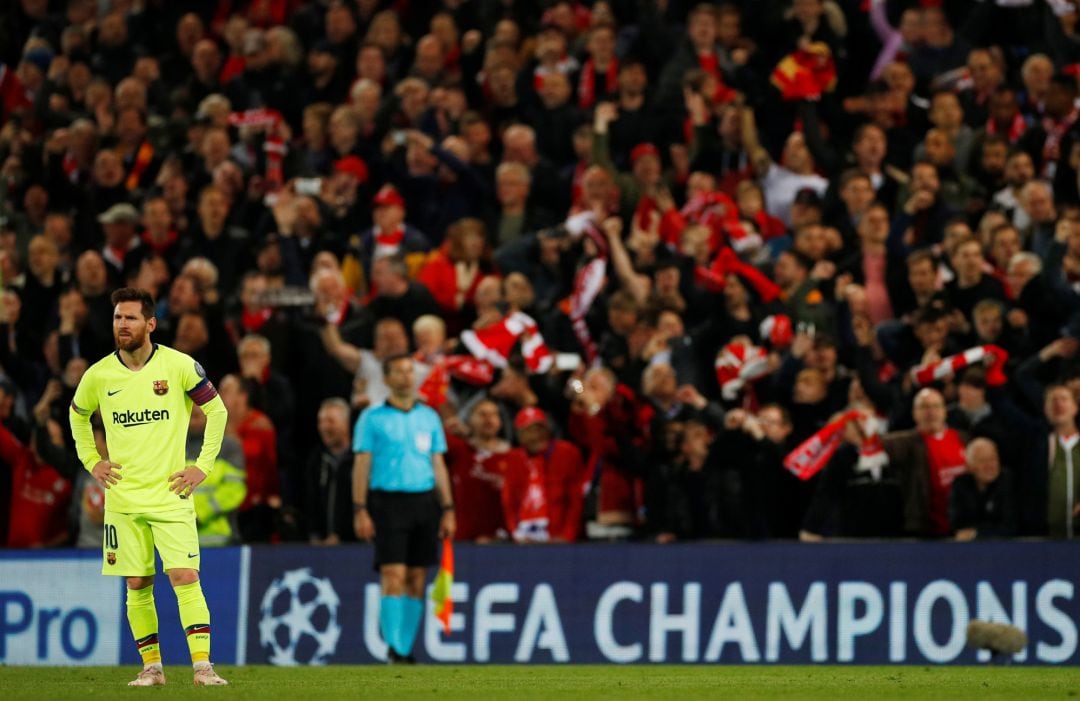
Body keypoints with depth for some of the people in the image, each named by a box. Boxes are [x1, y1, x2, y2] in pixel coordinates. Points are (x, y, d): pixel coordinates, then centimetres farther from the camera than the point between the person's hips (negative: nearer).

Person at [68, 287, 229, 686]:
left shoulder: (179, 366, -6)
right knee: (137, 587, 4)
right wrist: (91, 461, 10)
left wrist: (203, 466, -1)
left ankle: (203, 666, -14)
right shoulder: (98, 375, 1)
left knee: (185, 578, -12)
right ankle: (151, 667, 13)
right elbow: (77, 415, 22)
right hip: (123, 500, 3)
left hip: (171, 496, -3)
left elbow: (216, 410, 5)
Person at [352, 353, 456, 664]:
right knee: (394, 577, -13)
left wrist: (448, 510, 9)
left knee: (417, 580, 3)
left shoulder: (429, 417, 13)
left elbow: (438, 464, 15)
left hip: (424, 501, 4)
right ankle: (394, 648, -13)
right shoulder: (372, 418, 3)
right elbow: (361, 464, 0)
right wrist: (360, 510, -8)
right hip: (388, 501, -4)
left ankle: (406, 648, 9)